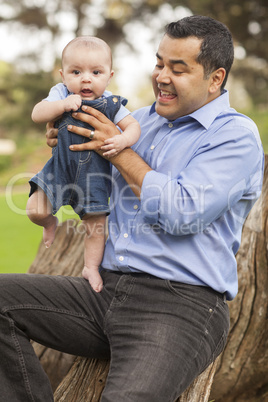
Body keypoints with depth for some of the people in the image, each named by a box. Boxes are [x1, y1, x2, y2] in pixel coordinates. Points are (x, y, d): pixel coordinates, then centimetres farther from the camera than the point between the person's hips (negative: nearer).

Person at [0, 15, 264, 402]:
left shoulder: (236, 135, -4)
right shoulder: (140, 119, 18)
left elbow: (184, 213, -18)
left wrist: (119, 151, -9)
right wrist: (65, 143, 10)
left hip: (181, 306, -7)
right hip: (105, 291, 7)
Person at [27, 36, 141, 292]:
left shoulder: (110, 103, -7)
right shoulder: (61, 94, -6)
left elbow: (133, 126, -6)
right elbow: (37, 114, -16)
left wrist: (124, 140, -28)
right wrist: (63, 104, -30)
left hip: (94, 174, 0)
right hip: (60, 168, 0)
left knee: (95, 222, 4)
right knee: (35, 210, -11)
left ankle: (91, 266, 24)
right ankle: (50, 223, 25)